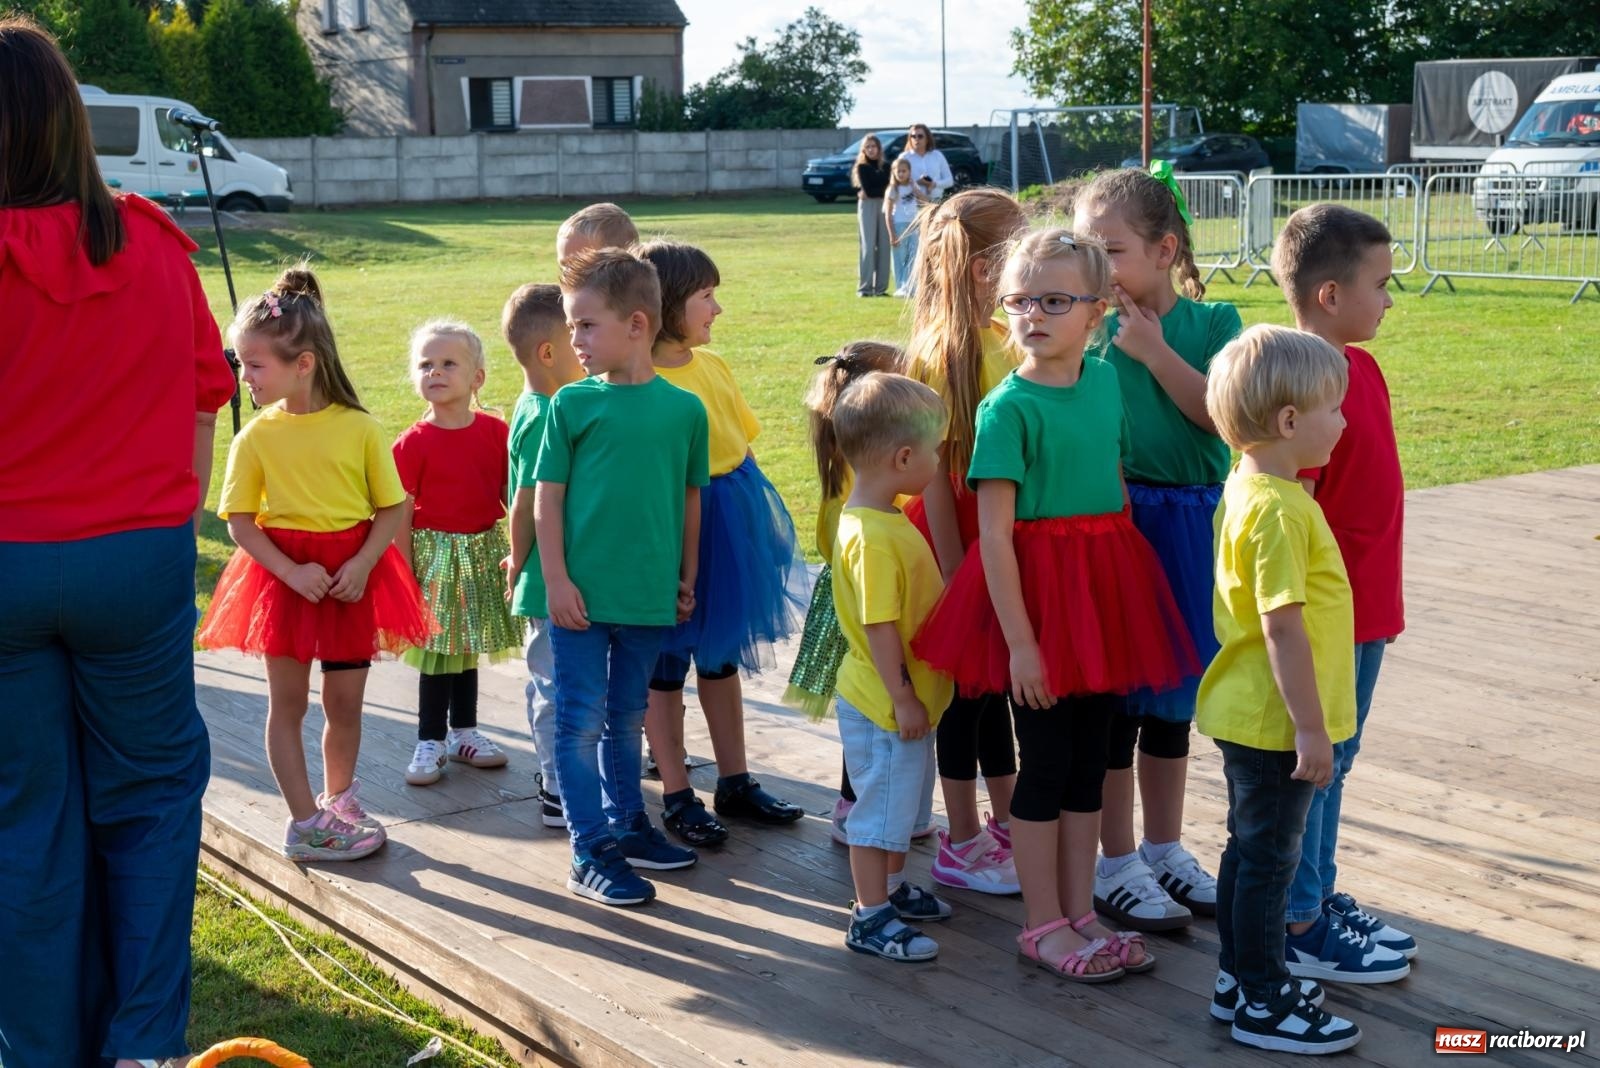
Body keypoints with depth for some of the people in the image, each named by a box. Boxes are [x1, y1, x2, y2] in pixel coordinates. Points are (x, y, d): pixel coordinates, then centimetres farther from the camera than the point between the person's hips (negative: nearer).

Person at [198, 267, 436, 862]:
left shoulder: (359, 428, -7)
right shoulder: (257, 437, -6)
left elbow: (392, 508, -3)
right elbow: (239, 522, -6)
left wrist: (363, 563, -17)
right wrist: (292, 572, -18)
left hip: (352, 579, 0)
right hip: (284, 577, 0)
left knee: (345, 702, 10)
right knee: (288, 702, 6)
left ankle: (339, 799, 32)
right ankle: (305, 822, 17)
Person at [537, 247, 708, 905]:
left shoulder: (683, 408, -1)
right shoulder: (572, 404, -5)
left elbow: (689, 498, 8)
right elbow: (547, 497, -3)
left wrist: (687, 577, 12)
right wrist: (556, 580, -9)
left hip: (650, 596, 2)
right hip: (581, 594, -2)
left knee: (627, 717, 17)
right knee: (582, 721, 3)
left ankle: (625, 825, 33)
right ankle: (591, 853, 10)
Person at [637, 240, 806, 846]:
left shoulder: (712, 365, 3)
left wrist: (754, 523, 12)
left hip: (729, 522, 7)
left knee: (722, 655, 17)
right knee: (665, 665, 8)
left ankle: (735, 783, 30)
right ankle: (676, 797, 20)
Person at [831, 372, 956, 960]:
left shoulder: (887, 519, 6)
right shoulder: (872, 538, -26)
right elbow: (878, 626, -26)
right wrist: (901, 698, -21)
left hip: (906, 696, 10)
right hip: (884, 705, -10)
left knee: (902, 801, 23)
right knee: (881, 806, 1)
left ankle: (891, 888, 38)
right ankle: (870, 918, 12)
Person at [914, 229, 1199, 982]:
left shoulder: (1104, 380, 5)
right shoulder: (1008, 406, -14)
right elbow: (994, 533, -16)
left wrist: (1128, 590, 14)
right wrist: (1019, 638, -18)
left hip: (1105, 586, 6)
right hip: (1037, 588, -6)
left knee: (1090, 757, 13)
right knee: (1045, 762, 4)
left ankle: (1080, 912, 26)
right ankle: (1042, 925, 18)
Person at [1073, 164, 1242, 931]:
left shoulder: (1213, 323, 1)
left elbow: (1222, 415, -13)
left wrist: (1155, 350, -15)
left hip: (1193, 524, 3)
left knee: (1173, 694, 15)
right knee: (1113, 694, 3)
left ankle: (1164, 849, 31)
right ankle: (1115, 865, 16)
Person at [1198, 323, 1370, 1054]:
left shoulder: (1247, 487, 6)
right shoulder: (1279, 509, -24)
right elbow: (1283, 627, -26)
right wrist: (1311, 726, -21)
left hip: (1251, 714, 10)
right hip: (1275, 720, -10)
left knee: (1250, 848, 19)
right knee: (1270, 857, 2)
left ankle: (1239, 978, 31)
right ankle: (1263, 1005, 14)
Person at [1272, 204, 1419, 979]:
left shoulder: (1361, 369, 8)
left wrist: (1376, 602, 19)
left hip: (1364, 609, 9)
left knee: (1332, 762, 19)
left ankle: (1319, 896, 33)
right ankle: (1294, 928, 15)